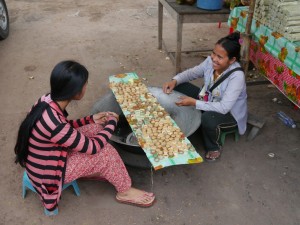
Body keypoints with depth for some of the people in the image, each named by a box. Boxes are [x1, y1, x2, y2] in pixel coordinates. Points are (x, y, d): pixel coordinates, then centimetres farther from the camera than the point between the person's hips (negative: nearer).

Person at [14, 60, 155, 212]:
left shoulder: (48, 101, -11)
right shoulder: (53, 123, -38)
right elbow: (92, 147, -24)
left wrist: (91, 119, 3)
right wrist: (112, 123, -10)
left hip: (49, 155, 8)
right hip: (47, 171, -8)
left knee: (96, 128, 2)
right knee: (105, 151, -12)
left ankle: (105, 173, 21)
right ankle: (125, 192, 13)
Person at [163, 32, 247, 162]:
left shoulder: (237, 76, -34)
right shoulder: (210, 61, -16)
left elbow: (224, 108, -37)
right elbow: (191, 73, 0)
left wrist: (194, 102, -38)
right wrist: (174, 81, -19)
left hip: (230, 115, -6)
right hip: (208, 101, 6)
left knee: (208, 118, -40)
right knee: (178, 86, -5)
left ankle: (214, 147, -5)